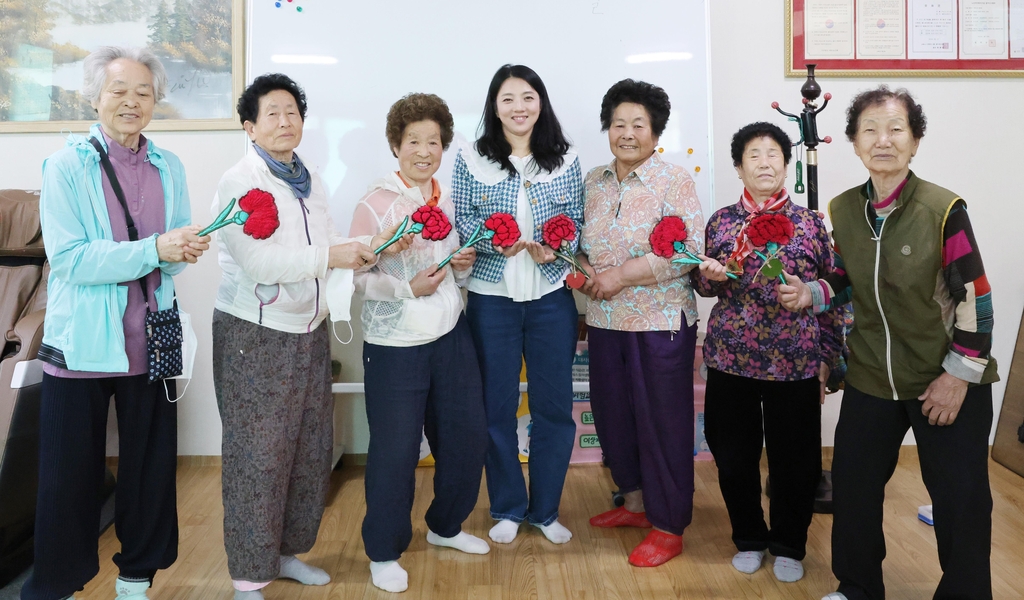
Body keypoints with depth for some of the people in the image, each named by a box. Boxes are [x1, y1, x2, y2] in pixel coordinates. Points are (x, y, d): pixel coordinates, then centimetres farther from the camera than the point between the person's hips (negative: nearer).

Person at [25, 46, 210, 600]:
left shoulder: (169, 169, 7)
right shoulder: (66, 166, -6)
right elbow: (67, 258, -16)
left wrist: (186, 249, -14)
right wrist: (153, 249, -24)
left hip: (151, 341, 4)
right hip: (80, 343, -3)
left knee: (151, 466, 13)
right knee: (69, 475, 7)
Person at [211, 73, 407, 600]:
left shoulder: (308, 180, 12)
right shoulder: (239, 183, -11)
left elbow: (328, 248, 10)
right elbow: (258, 262, -22)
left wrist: (371, 246, -7)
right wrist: (330, 256, -22)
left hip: (309, 330, 7)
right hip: (255, 335, -7)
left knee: (312, 447, 12)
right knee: (258, 456, -1)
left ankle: (288, 552, 30)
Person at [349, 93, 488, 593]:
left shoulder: (448, 200, 8)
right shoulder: (374, 204, -10)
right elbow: (356, 277, -13)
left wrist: (464, 265, -3)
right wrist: (409, 288, -23)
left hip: (451, 336, 6)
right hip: (395, 345, -6)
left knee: (467, 436, 13)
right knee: (395, 450, 2)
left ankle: (446, 526, 37)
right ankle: (383, 552, 23)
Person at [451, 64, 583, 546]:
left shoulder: (565, 160, 5)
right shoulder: (471, 160, 1)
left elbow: (577, 220, 4)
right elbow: (460, 221, 0)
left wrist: (555, 249, -15)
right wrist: (496, 241, -19)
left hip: (552, 296, 1)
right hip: (491, 296, -1)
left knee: (554, 406, 7)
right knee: (497, 407, 8)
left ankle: (546, 510, 26)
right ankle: (507, 509, 28)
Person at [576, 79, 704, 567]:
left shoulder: (674, 180, -8)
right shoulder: (593, 182, 9)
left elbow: (689, 251, -16)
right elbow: (578, 240, 17)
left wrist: (620, 275, -18)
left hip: (660, 323, -6)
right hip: (605, 321, 6)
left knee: (662, 422, 2)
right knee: (612, 412, 15)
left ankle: (668, 527, 18)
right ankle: (634, 501, 37)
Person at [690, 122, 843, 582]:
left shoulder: (809, 223, 1)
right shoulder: (721, 221, 5)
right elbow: (706, 288, 13)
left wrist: (828, 357, 1)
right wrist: (707, 275, -11)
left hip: (795, 363, -1)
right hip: (731, 358, 1)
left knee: (794, 458, 8)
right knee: (734, 456, 9)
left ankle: (789, 546, 30)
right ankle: (749, 539, 31)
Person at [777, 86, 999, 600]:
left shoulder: (943, 209, -15)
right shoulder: (842, 210, -1)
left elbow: (974, 295, -13)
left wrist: (959, 374, -14)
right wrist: (810, 294, -6)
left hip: (946, 382, -4)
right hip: (871, 378, 4)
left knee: (960, 500, 6)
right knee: (852, 486, 13)